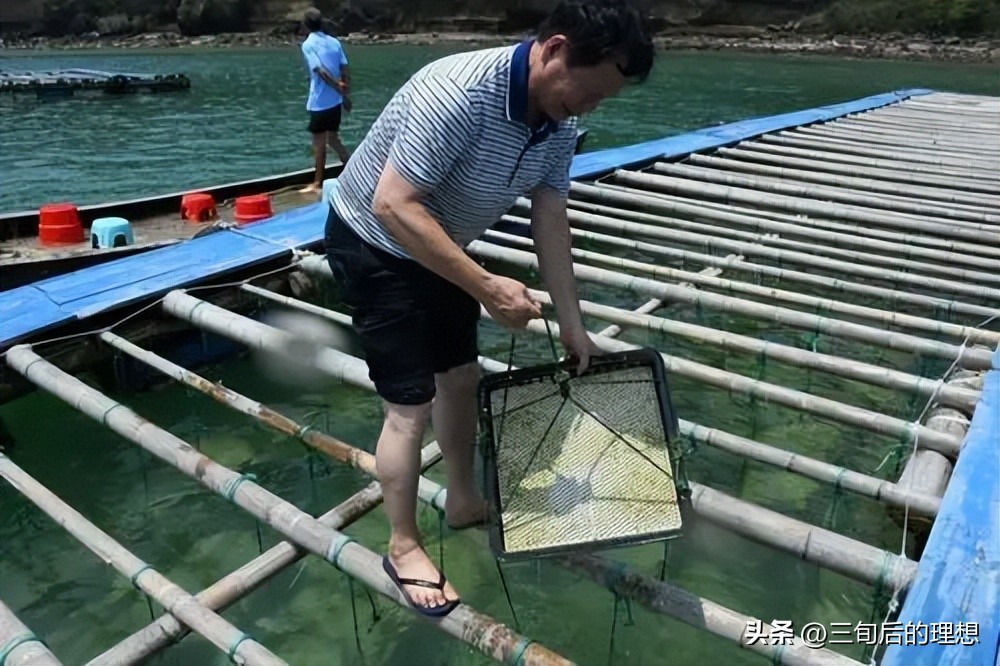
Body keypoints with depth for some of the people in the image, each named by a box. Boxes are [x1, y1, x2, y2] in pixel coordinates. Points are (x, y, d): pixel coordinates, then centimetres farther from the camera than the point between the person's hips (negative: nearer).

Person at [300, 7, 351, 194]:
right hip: (335, 101, 6)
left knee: (319, 142, 2)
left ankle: (317, 183, 9)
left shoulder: (308, 45, -8)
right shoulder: (334, 42, 7)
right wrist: (346, 95, 10)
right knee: (333, 137, 20)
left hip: (319, 102, -6)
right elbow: (345, 71, 4)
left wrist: (340, 89, -11)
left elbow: (321, 72, -18)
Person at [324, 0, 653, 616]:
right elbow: (393, 206, -35)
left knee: (462, 377, 16)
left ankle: (464, 500, 37)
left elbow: (551, 223, -2)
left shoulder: (560, 122, -8)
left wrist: (573, 327, -1)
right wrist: (486, 287, -35)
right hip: (374, 245, -8)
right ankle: (404, 547, 16)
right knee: (411, 404, -5)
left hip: (439, 249, 8)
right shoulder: (459, 93, -34)